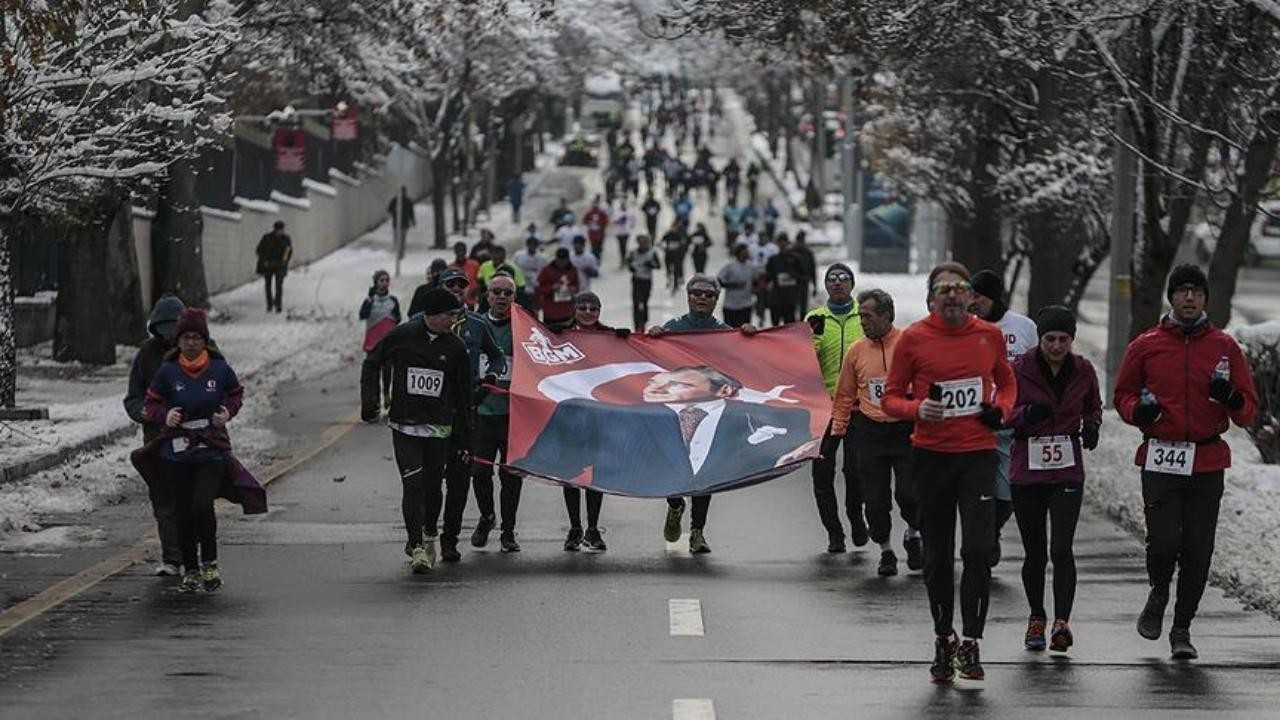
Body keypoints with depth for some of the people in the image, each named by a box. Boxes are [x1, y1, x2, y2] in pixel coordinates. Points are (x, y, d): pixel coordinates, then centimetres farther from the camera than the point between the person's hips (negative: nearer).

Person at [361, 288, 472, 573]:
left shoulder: (455, 347, 2)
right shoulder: (402, 337, -4)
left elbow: (463, 391, 11)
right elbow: (372, 363, 11)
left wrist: (464, 432, 10)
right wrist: (370, 401, 3)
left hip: (439, 429, 2)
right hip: (404, 426, -2)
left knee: (432, 486, 7)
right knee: (412, 485, -11)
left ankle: (428, 537, 30)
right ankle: (417, 547, -13)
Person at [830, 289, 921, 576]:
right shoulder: (857, 350, 6)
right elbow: (845, 396, 14)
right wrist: (835, 433, 11)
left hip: (907, 430, -3)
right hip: (871, 431, 3)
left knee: (909, 493, -9)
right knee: (875, 499, 2)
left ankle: (913, 535, 20)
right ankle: (886, 551, 19)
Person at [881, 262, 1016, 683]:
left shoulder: (989, 335, 5)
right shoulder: (914, 339, -2)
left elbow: (1006, 382, 21)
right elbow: (891, 398, 3)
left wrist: (1001, 408, 1)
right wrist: (916, 409, -18)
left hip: (978, 454, 0)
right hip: (931, 456, 0)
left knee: (977, 550, -12)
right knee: (937, 556, 9)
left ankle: (970, 644, -7)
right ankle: (943, 640, 24)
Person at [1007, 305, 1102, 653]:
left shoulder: (1083, 371, 1)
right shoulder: (1019, 369, -6)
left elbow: (1093, 407, 19)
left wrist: (1091, 426, -2)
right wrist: (1026, 414, -21)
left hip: (1068, 472, 0)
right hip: (1027, 471, 0)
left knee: (1061, 548, -14)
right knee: (1035, 552, 7)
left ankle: (1062, 622, -15)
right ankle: (1037, 619, 25)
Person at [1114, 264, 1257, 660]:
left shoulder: (1225, 347, 8)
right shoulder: (1146, 345, 6)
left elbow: (1248, 411, 8)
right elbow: (1122, 394, 15)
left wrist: (1231, 397, -14)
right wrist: (1138, 409, -7)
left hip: (1207, 463, 1)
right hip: (1160, 461, -1)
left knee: (1198, 551, -1)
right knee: (1164, 542, -12)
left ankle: (1182, 628, 13)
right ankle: (1158, 595, 20)